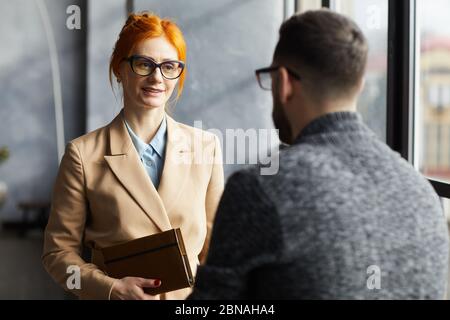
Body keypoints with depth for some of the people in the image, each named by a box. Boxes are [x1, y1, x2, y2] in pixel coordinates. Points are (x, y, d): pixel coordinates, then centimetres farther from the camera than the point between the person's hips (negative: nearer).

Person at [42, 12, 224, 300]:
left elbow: (215, 243, 5)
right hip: (122, 298, -2)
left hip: (191, 298, 2)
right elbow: (59, 250, -5)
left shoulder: (207, 146, -1)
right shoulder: (83, 155, -8)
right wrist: (112, 289, -18)